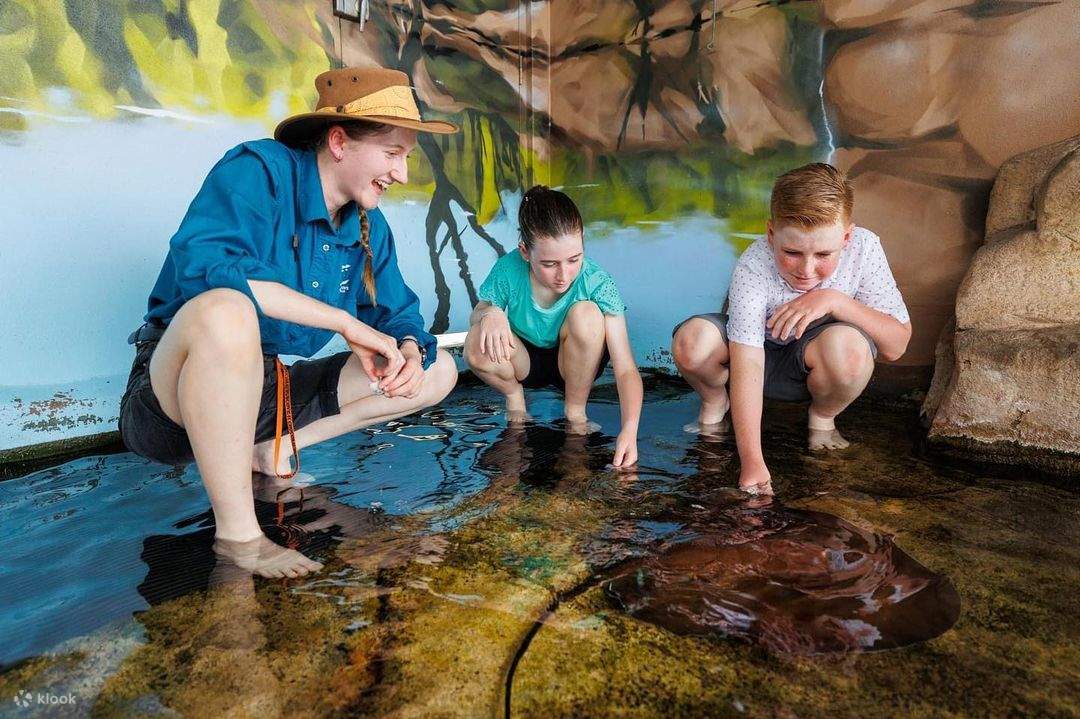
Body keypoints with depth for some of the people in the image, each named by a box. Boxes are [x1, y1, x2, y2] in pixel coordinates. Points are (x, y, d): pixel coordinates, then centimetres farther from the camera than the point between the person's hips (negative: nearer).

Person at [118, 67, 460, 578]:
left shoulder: (369, 227, 6)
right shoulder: (258, 170, -15)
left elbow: (400, 315, 10)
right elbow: (202, 266, -32)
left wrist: (410, 351, -15)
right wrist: (343, 321, -29)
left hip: (272, 395, 7)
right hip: (176, 394, -6)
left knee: (438, 369, 4)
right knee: (224, 311, -41)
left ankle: (270, 450, -2)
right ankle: (237, 534, -27)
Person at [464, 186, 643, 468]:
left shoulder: (598, 284, -28)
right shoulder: (508, 270, -24)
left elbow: (626, 369, -30)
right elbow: (476, 315, -5)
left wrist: (629, 429, -45)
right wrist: (489, 313, -31)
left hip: (574, 364, 0)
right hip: (526, 362, 1)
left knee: (586, 314, -33)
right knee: (477, 345, -32)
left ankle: (575, 411, -9)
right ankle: (514, 395, 3)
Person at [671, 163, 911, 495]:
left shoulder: (864, 247, -22)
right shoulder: (752, 268, -30)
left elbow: (896, 345, -19)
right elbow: (747, 365, -36)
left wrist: (835, 301, -33)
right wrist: (752, 463, -42)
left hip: (815, 365, 1)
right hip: (762, 353, -1)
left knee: (847, 345, -36)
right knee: (691, 342, -32)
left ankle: (822, 418, -1)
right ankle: (715, 401, 4)